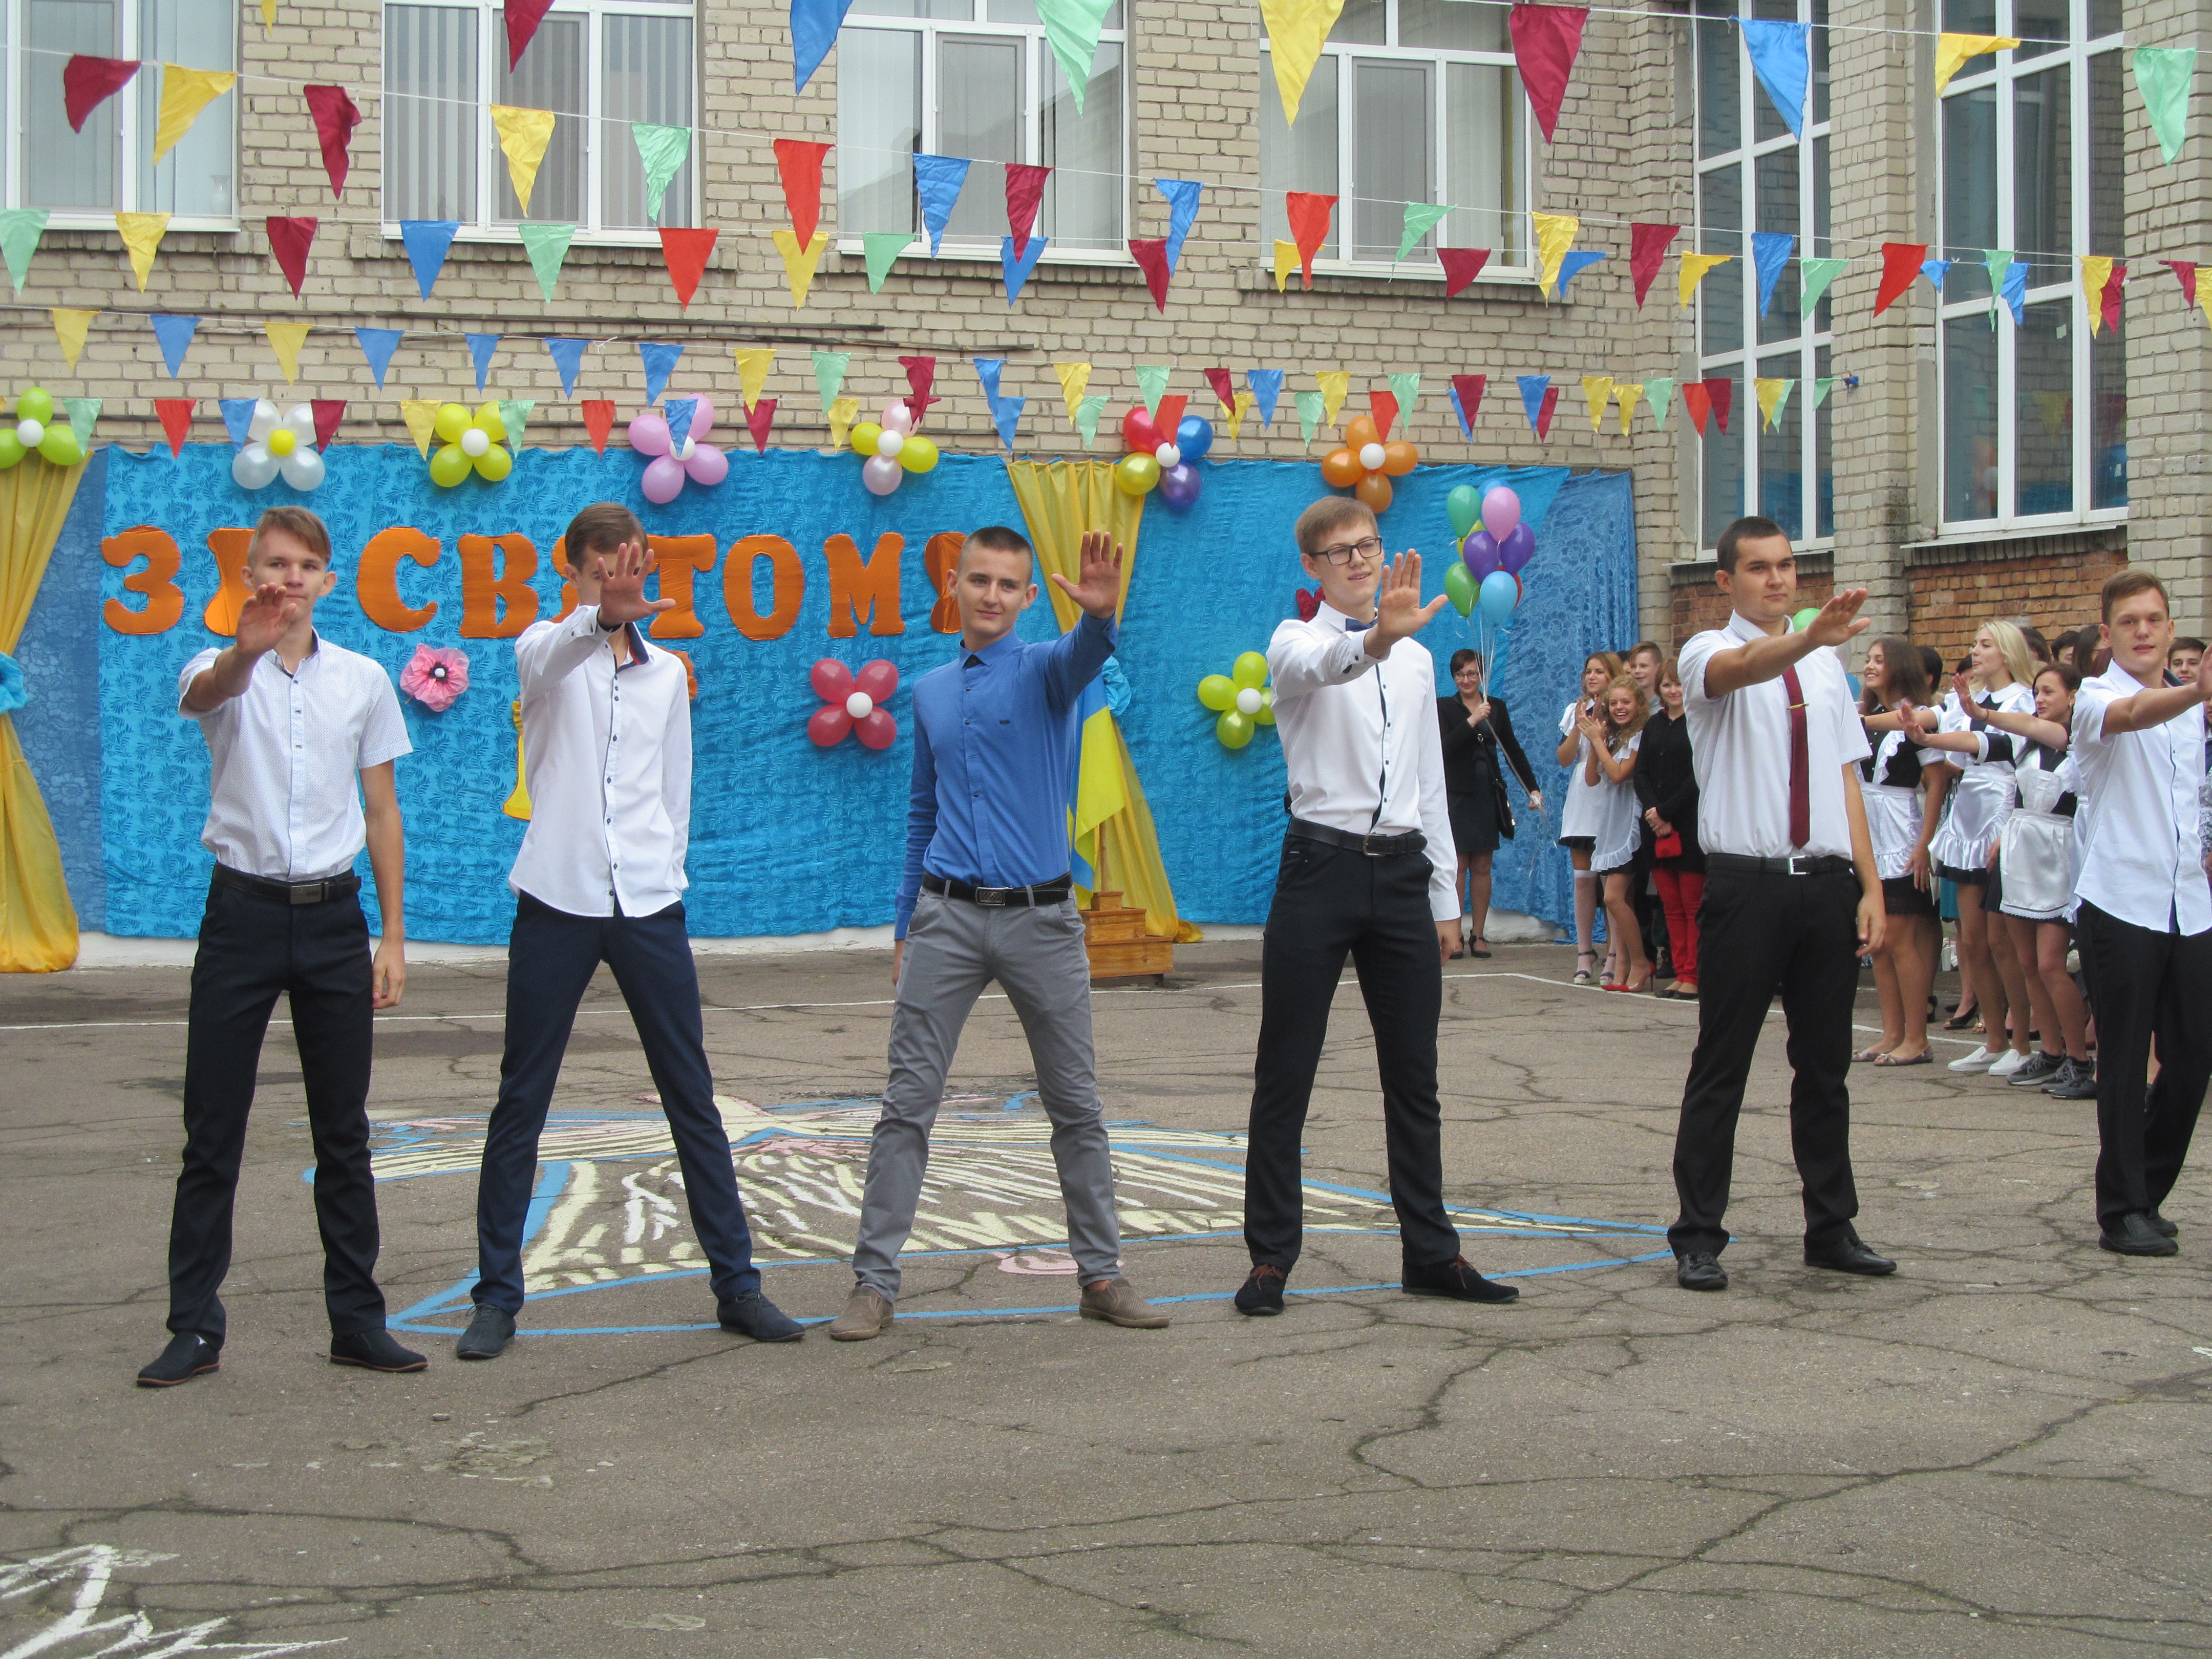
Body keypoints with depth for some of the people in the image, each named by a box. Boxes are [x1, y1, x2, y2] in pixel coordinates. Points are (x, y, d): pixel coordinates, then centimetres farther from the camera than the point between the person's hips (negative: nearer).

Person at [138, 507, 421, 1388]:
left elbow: (382, 811, 11)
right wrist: (248, 649, -51)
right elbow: (203, 694, -27)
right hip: (243, 910, -2)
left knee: (344, 1131, 7)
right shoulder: (226, 668, -1)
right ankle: (195, 1328, 7)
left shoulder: (364, 679, 7)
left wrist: (393, 936, 6)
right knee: (212, 1131, 0)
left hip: (333, 916, 2)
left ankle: (357, 1319, 14)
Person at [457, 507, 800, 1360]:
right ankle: (497, 1295, 10)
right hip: (557, 902, -3)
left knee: (693, 1099, 5)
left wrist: (666, 875, 12)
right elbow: (546, 660, -23)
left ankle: (736, 1282, 12)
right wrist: (602, 616, -44)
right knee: (521, 1103, 2)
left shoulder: (669, 673, 13)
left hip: (650, 906, 3)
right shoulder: (550, 646, 3)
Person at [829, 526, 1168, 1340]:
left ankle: (1101, 1274, 16)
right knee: (907, 1104, -1)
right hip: (947, 919, 2)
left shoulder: (1042, 670, 0)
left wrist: (1100, 614, -50)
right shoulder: (930, 692, 12)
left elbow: (1083, 658, -26)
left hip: (1040, 919, -2)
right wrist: (905, 927, 16)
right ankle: (875, 1282, 4)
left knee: (1076, 1105, 5)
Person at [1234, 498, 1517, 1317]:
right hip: (1322, 865, -5)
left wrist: (1445, 896, 15)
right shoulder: (1296, 642, 0)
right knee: (1285, 1074, 0)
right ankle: (1270, 1256, 7)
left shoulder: (1418, 660, 16)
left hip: (1402, 871, 5)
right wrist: (1377, 638, -50)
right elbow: (1324, 665, -28)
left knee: (1414, 1074, 9)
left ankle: (1431, 1252, 18)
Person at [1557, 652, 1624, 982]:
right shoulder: (1575, 710, 13)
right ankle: (1585, 951, 8)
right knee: (1583, 878, 4)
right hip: (1580, 803, 4)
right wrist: (1580, 725, -5)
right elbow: (1565, 758, 7)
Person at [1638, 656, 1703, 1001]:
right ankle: (1680, 973, 11)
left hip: (1690, 827, -6)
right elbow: (1641, 774, 9)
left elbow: (1698, 777, -11)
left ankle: (1693, 976, -1)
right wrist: (1652, 811, -7)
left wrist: (1665, 811, -13)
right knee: (1671, 906, 7)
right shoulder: (1654, 725, 15)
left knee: (1692, 905, -3)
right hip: (1657, 829, 6)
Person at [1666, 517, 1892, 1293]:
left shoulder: (1827, 667, 14)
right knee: (1722, 1066, 0)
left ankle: (1832, 1227, 23)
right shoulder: (1709, 653, -2)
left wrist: (1870, 886, 7)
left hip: (1827, 881, 5)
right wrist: (1810, 638, -48)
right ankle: (1698, 1236, 7)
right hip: (1747, 880, -5)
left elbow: (1847, 781, 13)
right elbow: (1743, 668, -28)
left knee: (1826, 1063, 12)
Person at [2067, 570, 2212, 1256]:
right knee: (2126, 1062, -3)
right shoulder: (2097, 697, -7)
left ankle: (2146, 1194, 20)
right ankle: (2123, 1209, 4)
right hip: (2122, 904, -6)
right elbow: (2130, 715, -32)